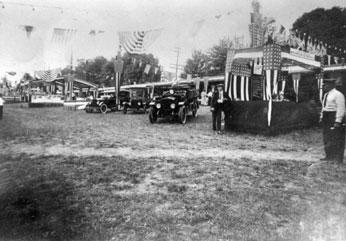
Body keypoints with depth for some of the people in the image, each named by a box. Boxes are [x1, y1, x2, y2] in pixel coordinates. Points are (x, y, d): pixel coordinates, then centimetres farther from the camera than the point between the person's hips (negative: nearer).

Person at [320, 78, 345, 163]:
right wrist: (322, 117, 17)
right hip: (326, 118, 9)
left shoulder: (338, 95, -12)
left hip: (335, 117, -9)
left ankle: (338, 158, 4)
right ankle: (329, 156, 20)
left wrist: (338, 121, -21)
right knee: (327, 138, 11)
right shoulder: (326, 95, 15)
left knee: (337, 139, -4)